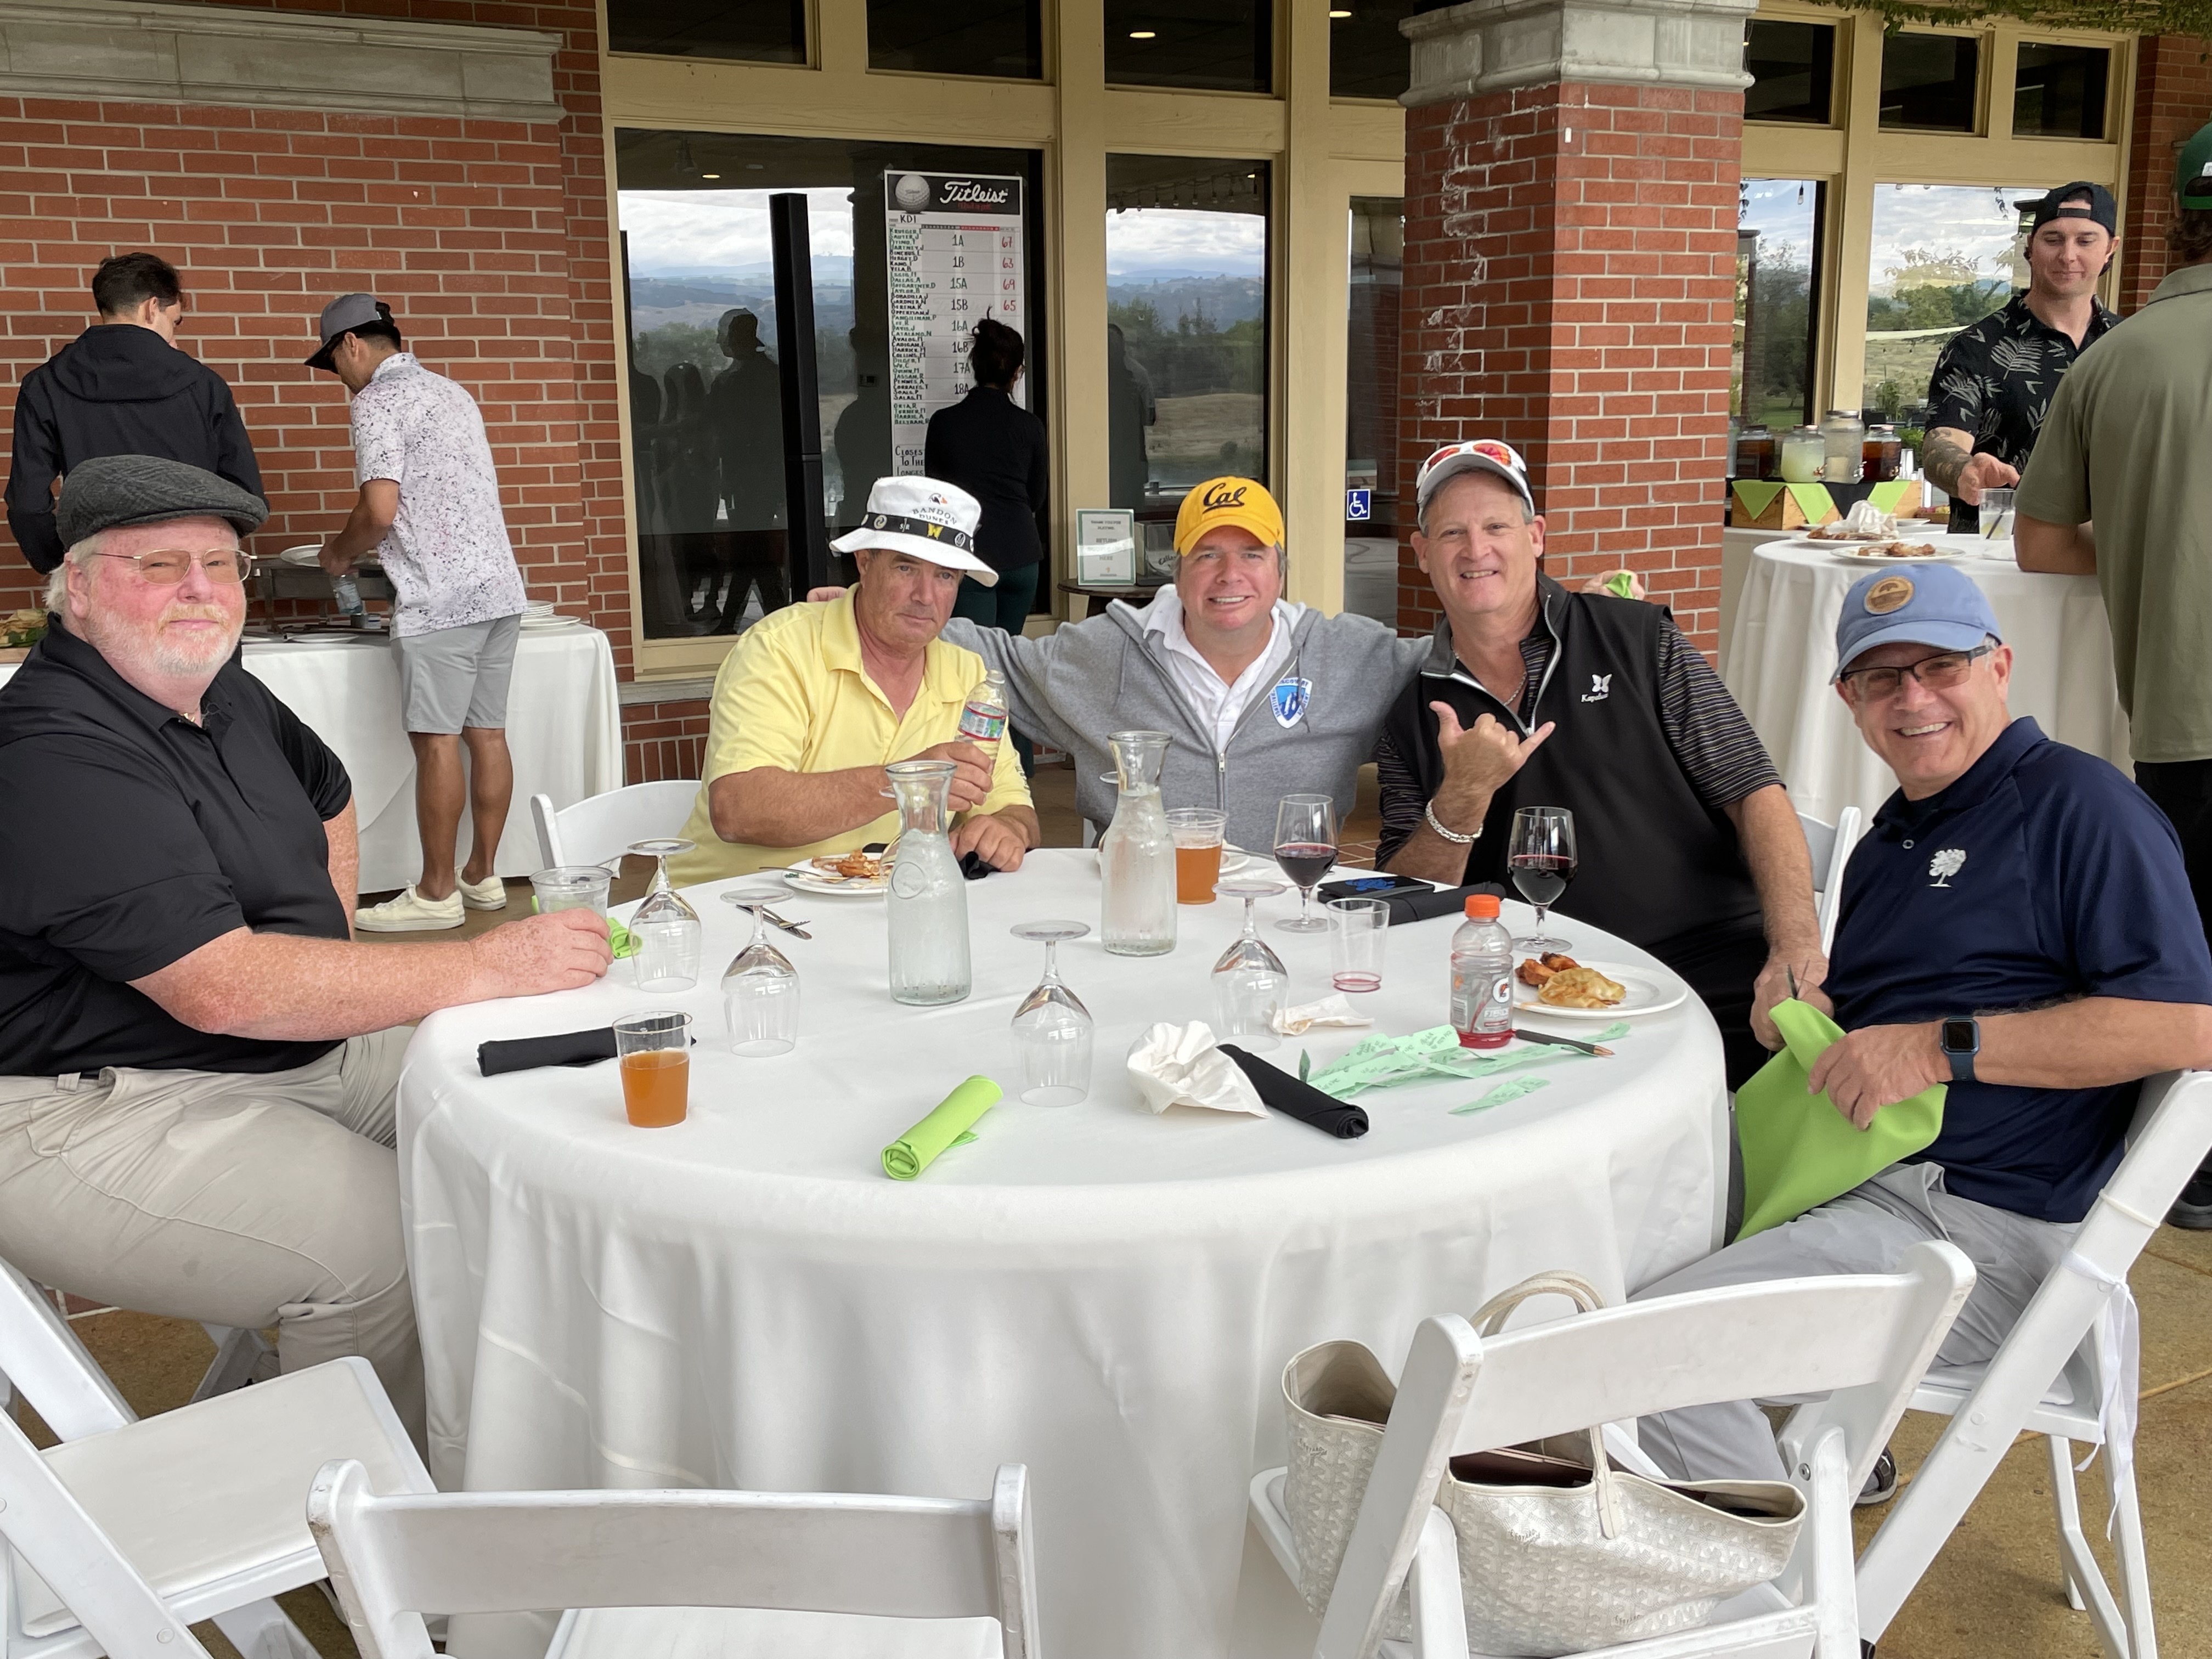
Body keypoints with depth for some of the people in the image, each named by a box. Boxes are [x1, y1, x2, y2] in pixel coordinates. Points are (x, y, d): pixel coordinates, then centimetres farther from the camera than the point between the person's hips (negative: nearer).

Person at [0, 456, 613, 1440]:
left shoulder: (223, 693, 9)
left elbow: (327, 793, 31)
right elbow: (224, 988, -29)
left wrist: (330, 964, 16)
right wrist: (485, 968, -28)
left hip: (300, 1044, 9)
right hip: (106, 1110, -9)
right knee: (390, 1237, -28)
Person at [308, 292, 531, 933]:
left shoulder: (378, 401, -5)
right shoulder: (451, 392, 20)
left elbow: (380, 509, -14)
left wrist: (341, 554, 4)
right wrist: (373, 548, 27)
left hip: (441, 597, -8)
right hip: (498, 587, 8)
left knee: (437, 742, -4)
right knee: (487, 734, 9)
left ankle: (436, 893, 0)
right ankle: (482, 876, 16)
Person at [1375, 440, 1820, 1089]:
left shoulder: (1640, 641, 8)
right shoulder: (1413, 719, 13)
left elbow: (1755, 797, 3)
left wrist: (1797, 952, -14)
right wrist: (1462, 799, -12)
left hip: (1712, 963, -1)